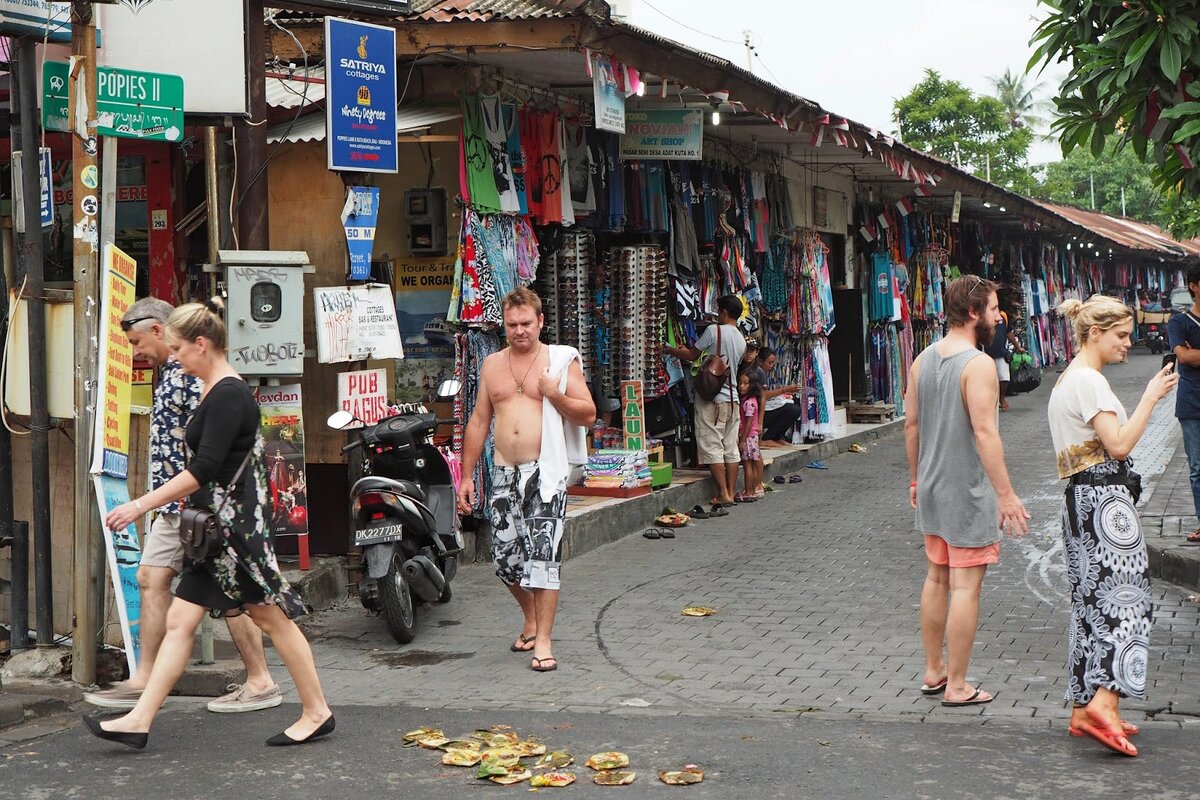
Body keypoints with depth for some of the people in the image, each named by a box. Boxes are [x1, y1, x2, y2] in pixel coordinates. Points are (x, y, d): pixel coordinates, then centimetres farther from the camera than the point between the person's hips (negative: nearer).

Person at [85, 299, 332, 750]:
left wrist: (141, 505, -22)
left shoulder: (228, 395, -17)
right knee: (179, 620, 6)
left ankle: (317, 712, 12)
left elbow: (205, 468, -23)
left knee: (272, 618, 0)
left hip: (237, 523, -10)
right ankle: (140, 720, 7)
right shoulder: (215, 392, 14)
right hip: (215, 527, 10)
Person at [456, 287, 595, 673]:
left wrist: (555, 395, -16)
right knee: (505, 555, 5)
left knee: (542, 553, -10)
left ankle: (543, 640, -6)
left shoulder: (562, 360, 3)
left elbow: (588, 414, 0)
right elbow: (478, 421, 16)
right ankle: (531, 621, 30)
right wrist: (466, 475, 12)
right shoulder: (492, 364, 14)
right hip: (504, 472, 4)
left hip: (546, 471, -4)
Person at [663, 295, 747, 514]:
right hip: (732, 397, 7)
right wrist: (686, 352, 30)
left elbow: (692, 355, -2)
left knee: (712, 447, -5)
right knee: (731, 449, 9)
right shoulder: (741, 340, 13)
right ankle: (730, 494, 12)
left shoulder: (714, 330, -10)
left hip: (712, 399, -7)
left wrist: (671, 350, 17)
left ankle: (723, 495, -10)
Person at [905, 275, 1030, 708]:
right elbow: (984, 433, -24)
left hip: (931, 489, 8)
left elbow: (911, 424, 10)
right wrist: (1006, 494, -22)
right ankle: (957, 686, 4)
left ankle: (934, 671, 27)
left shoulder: (923, 359, 5)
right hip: (969, 492, -8)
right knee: (965, 586, -1)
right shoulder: (978, 364, -19)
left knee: (936, 578, 17)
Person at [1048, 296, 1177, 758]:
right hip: (1104, 498, -10)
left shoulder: (1069, 379, 18)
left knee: (1092, 601, 10)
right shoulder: (1089, 381, -13)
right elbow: (1119, 444, -19)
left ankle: (1084, 710, 11)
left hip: (1083, 497, 10)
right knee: (1127, 596, -13)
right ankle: (1104, 700, -23)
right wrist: (1151, 397, -14)